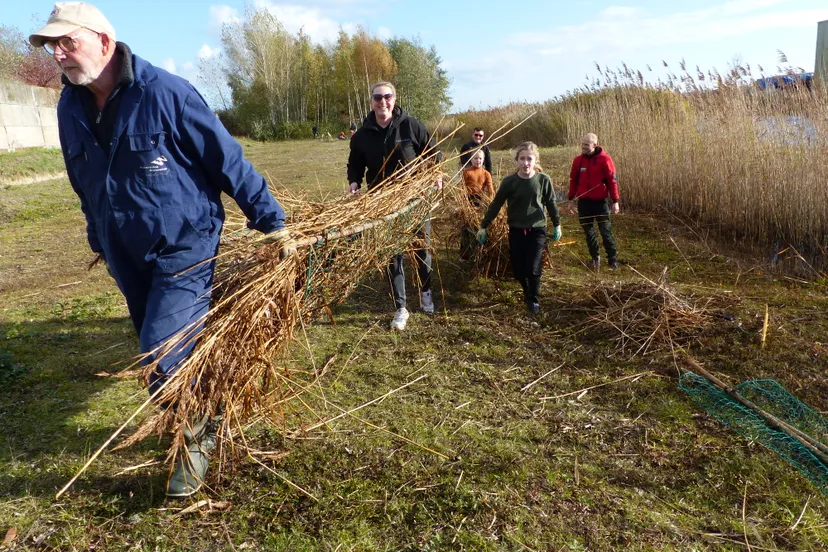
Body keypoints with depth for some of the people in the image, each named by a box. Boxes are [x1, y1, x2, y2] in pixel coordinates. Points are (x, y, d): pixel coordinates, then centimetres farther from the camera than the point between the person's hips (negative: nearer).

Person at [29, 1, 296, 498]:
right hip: (128, 258, 7)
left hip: (185, 249, -7)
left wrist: (273, 223, -11)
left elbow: (229, 163, -14)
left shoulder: (165, 93, -18)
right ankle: (205, 423, 43)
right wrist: (101, 243, 26)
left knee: (164, 363, -11)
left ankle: (195, 441, 17)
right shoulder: (70, 108, 3)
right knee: (166, 355, 17)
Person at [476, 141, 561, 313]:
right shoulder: (509, 181, -10)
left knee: (533, 268, -6)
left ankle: (533, 299, 18)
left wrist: (557, 225, 14)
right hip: (516, 230, 1)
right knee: (518, 269, 5)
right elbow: (496, 204, -2)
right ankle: (527, 291, 36)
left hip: (537, 230, -1)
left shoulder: (544, 180, -9)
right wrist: (483, 226, 1)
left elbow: (551, 204, 5)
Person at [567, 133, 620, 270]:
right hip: (584, 202, 4)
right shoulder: (578, 160, 4)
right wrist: (571, 199, 11)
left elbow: (612, 181, -8)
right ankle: (595, 258, 24)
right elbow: (573, 180, 11)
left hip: (600, 201, -4)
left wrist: (615, 201, -11)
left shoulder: (604, 159, -9)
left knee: (606, 231, -1)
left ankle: (612, 259, 11)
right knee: (588, 231, 10)